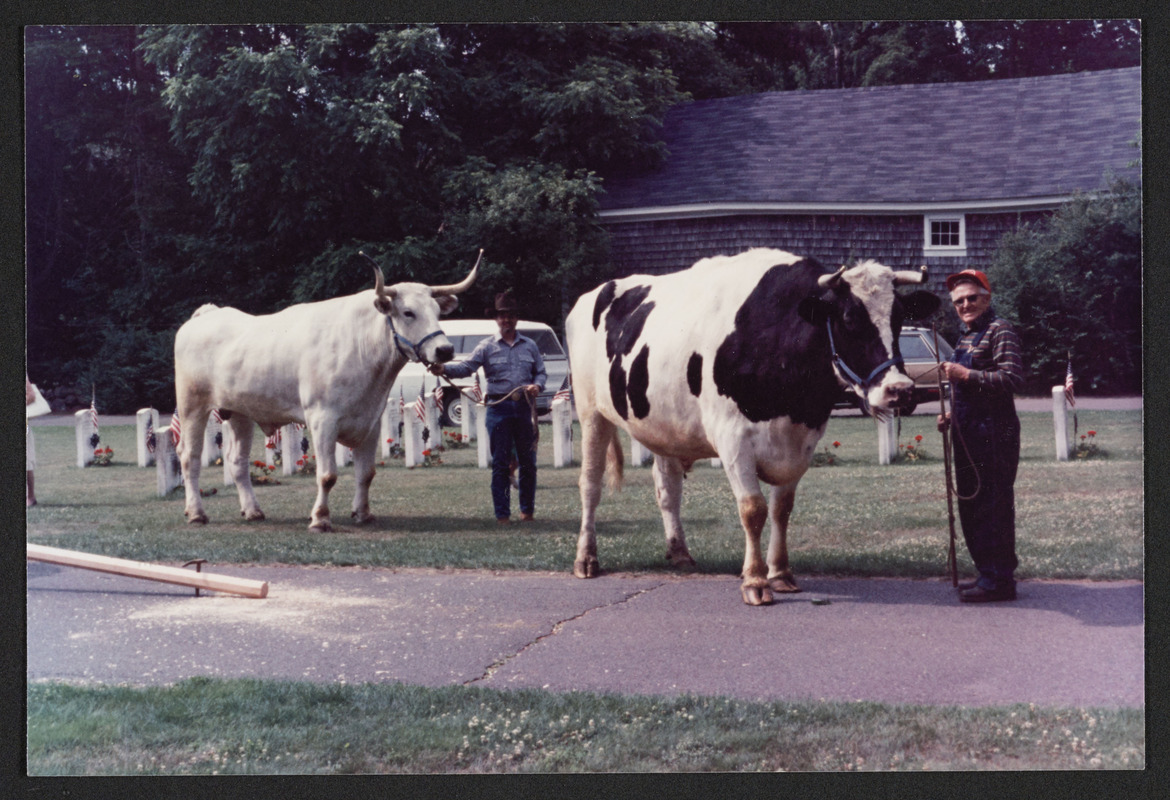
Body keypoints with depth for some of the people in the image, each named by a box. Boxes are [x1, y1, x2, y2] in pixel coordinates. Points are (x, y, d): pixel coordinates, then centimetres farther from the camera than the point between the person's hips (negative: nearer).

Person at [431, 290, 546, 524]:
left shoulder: (529, 346, 13)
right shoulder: (487, 346, 4)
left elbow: (541, 372, 18)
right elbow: (467, 366, -9)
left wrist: (537, 385, -5)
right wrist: (445, 369, -27)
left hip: (524, 408, 2)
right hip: (499, 408, -2)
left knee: (528, 461, 5)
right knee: (500, 463, -1)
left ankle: (527, 509, 19)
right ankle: (502, 513, 4)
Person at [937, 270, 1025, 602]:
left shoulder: (999, 330, -8)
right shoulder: (967, 336, 20)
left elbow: (1013, 378, -19)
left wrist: (966, 375, -21)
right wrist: (953, 416, 14)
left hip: (994, 434, -10)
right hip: (969, 434, 10)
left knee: (992, 504, -8)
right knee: (970, 503, 13)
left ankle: (998, 580, -4)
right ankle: (989, 572, 22)